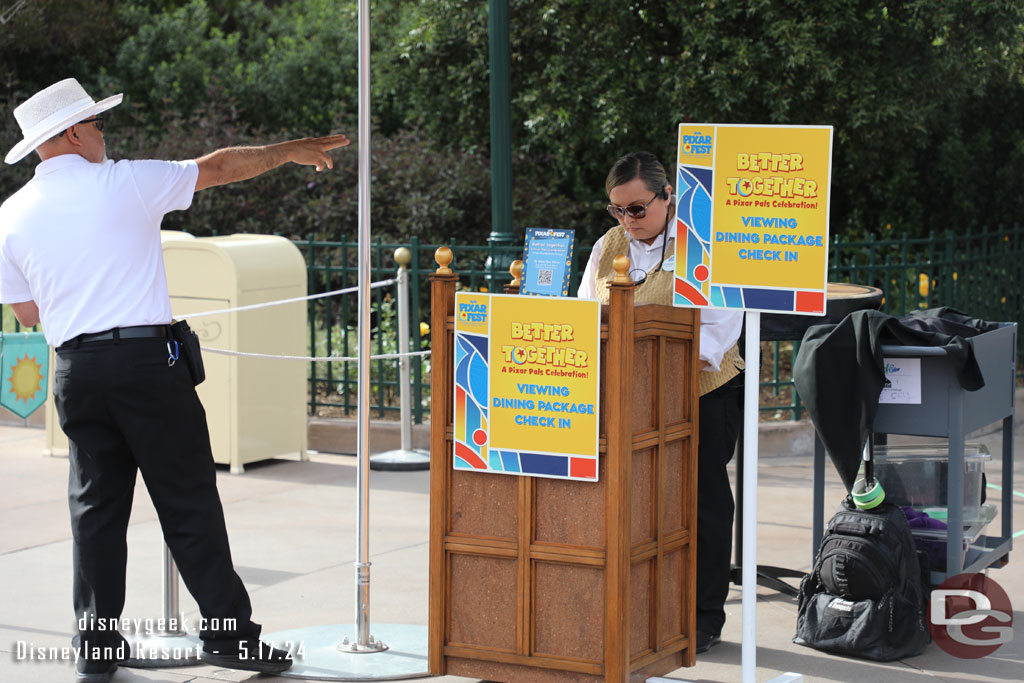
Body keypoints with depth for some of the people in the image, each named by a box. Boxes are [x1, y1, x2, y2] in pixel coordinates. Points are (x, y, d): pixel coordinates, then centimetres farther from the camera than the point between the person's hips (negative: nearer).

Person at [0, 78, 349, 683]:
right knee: (189, 501, 0)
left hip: (76, 370, 4)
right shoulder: (125, 183, -3)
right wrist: (290, 151, 23)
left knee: (96, 506, 10)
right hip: (146, 359, -4)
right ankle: (230, 632, 2)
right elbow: (220, 168, 9)